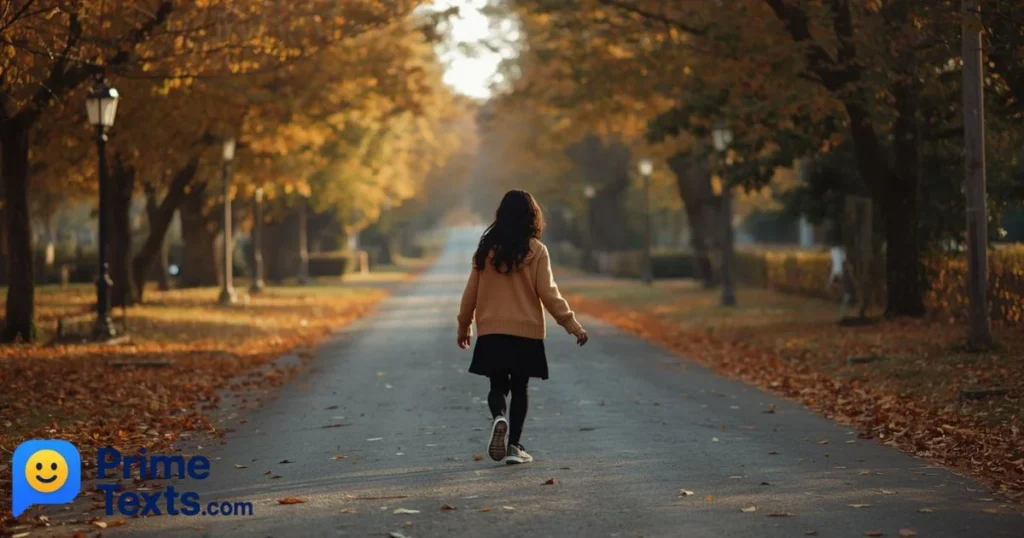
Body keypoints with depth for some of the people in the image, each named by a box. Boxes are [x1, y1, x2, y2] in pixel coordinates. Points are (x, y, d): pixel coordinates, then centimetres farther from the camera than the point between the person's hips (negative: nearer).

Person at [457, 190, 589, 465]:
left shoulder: (487, 248, 1)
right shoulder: (535, 250, -7)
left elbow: (471, 290, 6)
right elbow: (547, 292, -10)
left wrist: (464, 326, 18)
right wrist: (572, 324, -3)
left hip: (491, 331, 2)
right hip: (526, 331, -2)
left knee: (497, 385, 11)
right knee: (519, 389, 10)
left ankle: (499, 418, -20)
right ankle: (514, 446, 8)